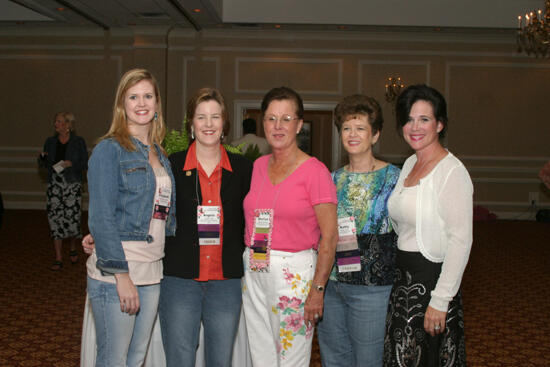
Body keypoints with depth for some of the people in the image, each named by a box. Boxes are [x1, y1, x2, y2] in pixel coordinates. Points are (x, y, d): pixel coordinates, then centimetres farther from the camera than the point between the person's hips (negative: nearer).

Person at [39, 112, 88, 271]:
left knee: (72, 218, -5)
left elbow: (85, 164, 0)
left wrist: (71, 164, -16)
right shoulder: (50, 142, 10)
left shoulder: (78, 142, 0)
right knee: (55, 219, -1)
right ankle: (58, 259, 5)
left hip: (72, 185, -3)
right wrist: (42, 158, -5)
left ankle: (73, 249, 24)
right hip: (54, 185, 3)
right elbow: (44, 164, 16)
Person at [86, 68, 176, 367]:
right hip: (114, 275, -7)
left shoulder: (159, 154, 14)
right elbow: (100, 219, -13)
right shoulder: (109, 150, -7)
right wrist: (121, 274, -17)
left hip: (151, 276, 7)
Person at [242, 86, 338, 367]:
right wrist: (249, 265, 8)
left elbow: (329, 237, -11)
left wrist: (318, 289, -15)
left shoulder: (314, 170, -9)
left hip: (294, 272, -5)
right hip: (253, 271, 5)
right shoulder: (257, 166, 9)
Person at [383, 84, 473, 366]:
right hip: (403, 278, 8)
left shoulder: (452, 171, -15)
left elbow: (461, 241, -18)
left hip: (430, 278, -8)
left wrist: (440, 300, -19)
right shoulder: (410, 164, 10)